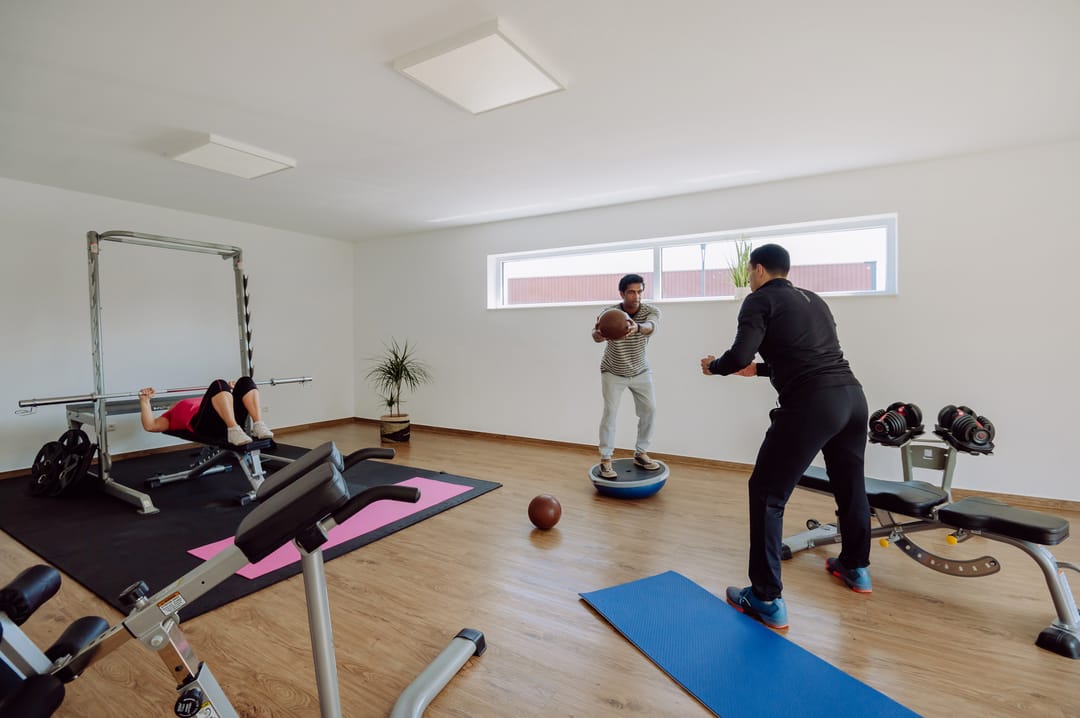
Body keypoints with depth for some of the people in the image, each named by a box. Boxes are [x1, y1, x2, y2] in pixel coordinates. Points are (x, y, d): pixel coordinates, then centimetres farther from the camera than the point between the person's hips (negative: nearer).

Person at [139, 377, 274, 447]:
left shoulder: (203, 404, 47)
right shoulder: (171, 416, 34)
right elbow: (150, 426, 16)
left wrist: (230, 391, 43)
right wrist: (145, 400, 15)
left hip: (231, 421, 5)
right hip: (204, 423, -5)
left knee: (245, 381, -19)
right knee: (219, 384, -31)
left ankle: (258, 426, -36)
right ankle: (235, 431, -46)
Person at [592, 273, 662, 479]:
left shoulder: (651, 311, -21)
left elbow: (650, 327, -45)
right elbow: (597, 337, -44)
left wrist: (636, 327, -70)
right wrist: (598, 333, -71)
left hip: (641, 371, 3)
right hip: (613, 372, -3)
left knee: (650, 410, 3)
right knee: (610, 412, -9)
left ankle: (640, 454, 19)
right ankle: (605, 460, -2)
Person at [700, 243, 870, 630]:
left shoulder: (760, 300, 0)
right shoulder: (813, 299, 25)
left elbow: (740, 355, -13)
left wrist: (714, 365, 9)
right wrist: (758, 370, 38)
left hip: (811, 405, -9)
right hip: (852, 396, 9)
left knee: (767, 494, 2)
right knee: (850, 486, 28)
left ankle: (767, 599, 8)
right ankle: (855, 568, 48)